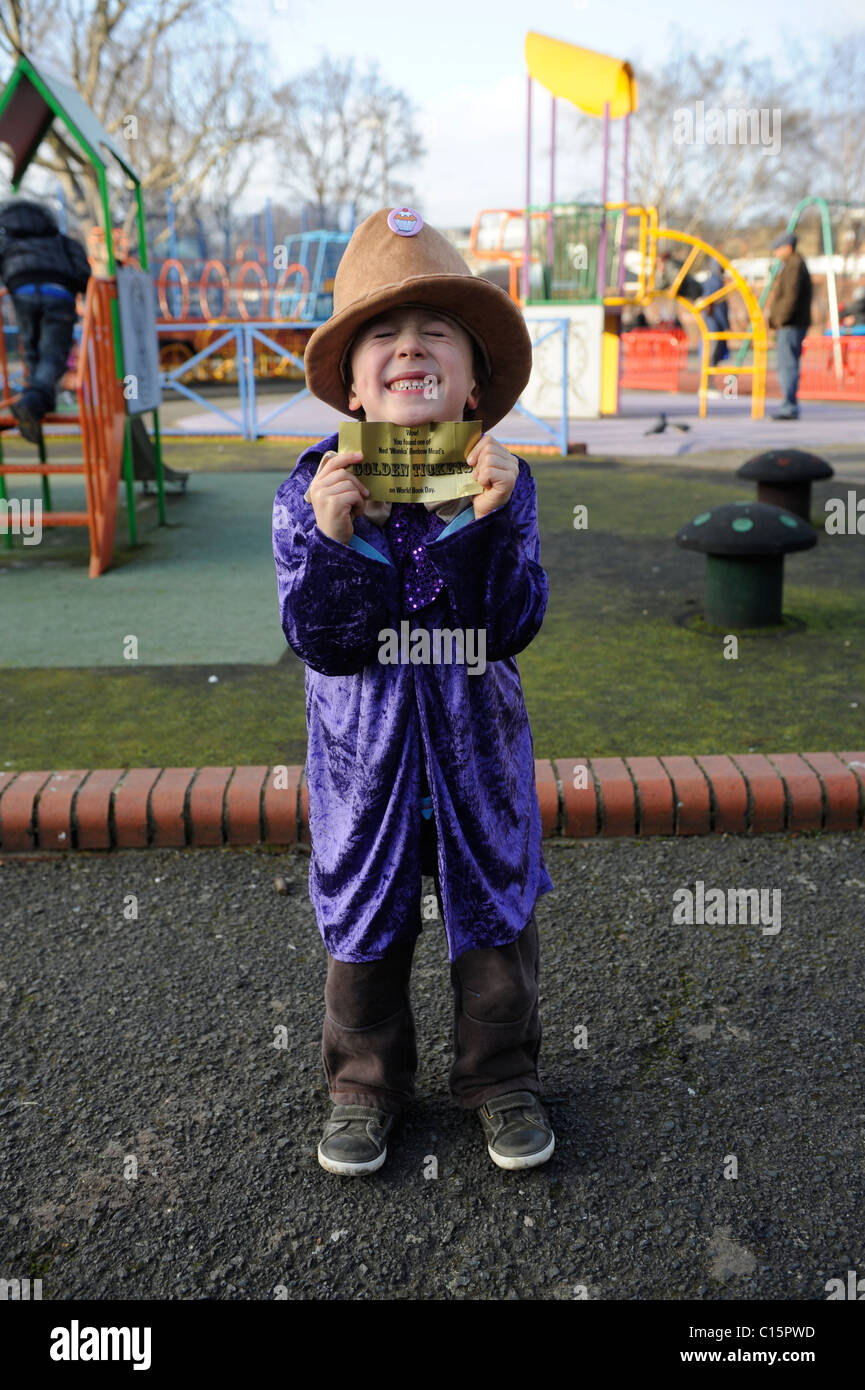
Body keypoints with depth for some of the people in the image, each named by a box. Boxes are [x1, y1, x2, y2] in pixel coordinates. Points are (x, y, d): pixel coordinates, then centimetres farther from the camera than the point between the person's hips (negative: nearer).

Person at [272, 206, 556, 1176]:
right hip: (363, 756, 0)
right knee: (361, 922, 16)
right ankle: (367, 1080, 40)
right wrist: (330, 536, -32)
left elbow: (510, 628, -18)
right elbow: (320, 641, -17)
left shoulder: (503, 480, -10)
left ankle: (500, 1077, 39)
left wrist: (491, 520, -31)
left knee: (495, 915, 15)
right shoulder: (309, 491, -11)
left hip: (476, 749, 1)